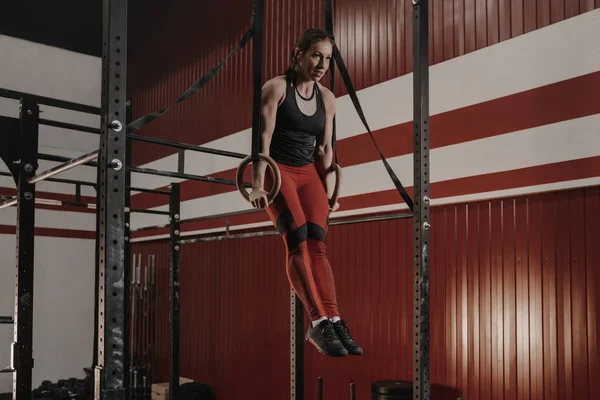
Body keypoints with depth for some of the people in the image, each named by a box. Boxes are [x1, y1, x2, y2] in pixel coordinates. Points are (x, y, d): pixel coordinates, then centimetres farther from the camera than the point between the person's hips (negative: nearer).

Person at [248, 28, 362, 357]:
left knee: (317, 243, -13)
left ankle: (333, 320, -20)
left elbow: (325, 148, 14)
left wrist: (329, 191, 10)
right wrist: (258, 184, -18)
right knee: (298, 241, -20)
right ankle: (320, 322, -27)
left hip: (309, 173, 5)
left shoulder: (327, 98, 11)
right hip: (278, 170, -4)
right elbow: (264, 138, -11)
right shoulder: (276, 87, -4)